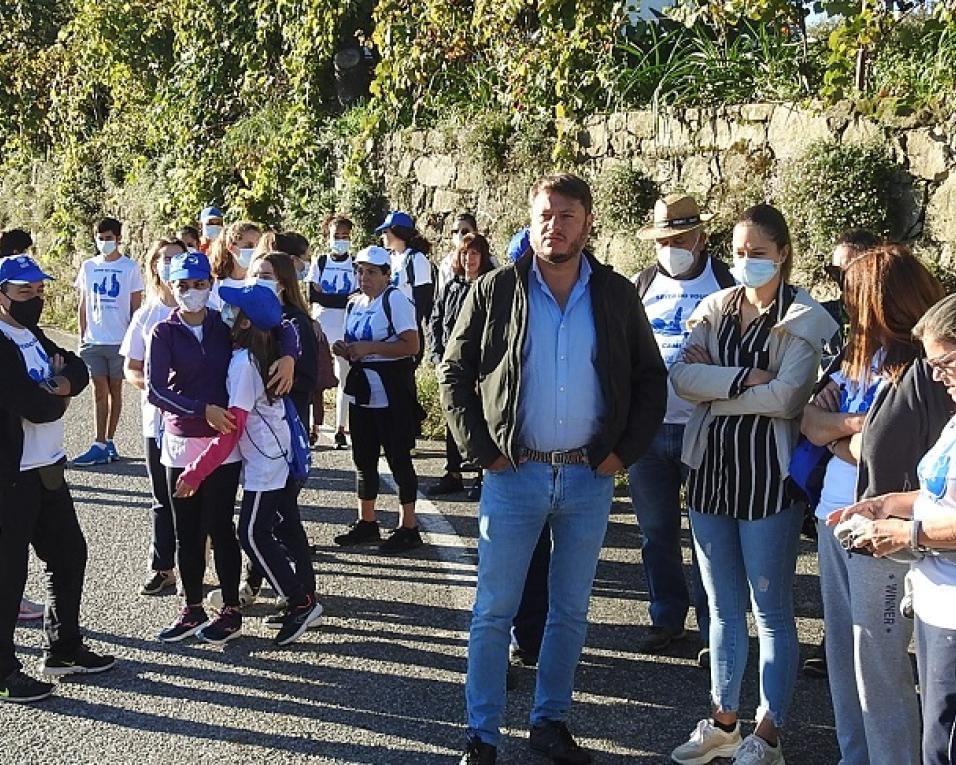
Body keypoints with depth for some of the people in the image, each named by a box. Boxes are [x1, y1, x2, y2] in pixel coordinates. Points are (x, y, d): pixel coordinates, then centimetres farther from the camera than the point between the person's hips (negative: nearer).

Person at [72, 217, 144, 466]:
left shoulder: (130, 268, -1)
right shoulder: (88, 266, 8)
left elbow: (136, 307, 1)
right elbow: (83, 305, 12)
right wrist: (82, 336, 7)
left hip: (119, 341, -2)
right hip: (93, 341, 2)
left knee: (115, 390, 7)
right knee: (99, 392, 2)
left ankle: (108, 442, 15)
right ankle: (101, 445, 2)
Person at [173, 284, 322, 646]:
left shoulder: (243, 363, -21)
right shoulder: (268, 353, 2)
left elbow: (231, 430, -23)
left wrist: (194, 474, -21)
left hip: (264, 460, -9)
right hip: (283, 452, 9)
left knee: (253, 534, -2)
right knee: (287, 525, 15)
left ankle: (300, 603, 3)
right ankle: (305, 598, 23)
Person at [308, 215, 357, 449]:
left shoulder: (356, 265, 5)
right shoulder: (320, 262, 8)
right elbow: (312, 295, -2)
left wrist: (326, 296, -10)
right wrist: (343, 299, -11)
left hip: (346, 330, -1)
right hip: (321, 326, 1)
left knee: (344, 379, -1)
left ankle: (341, 429, 4)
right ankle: (314, 426, 2)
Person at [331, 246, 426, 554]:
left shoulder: (395, 300, -11)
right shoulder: (354, 304, 13)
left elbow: (412, 346, -20)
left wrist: (368, 348, -21)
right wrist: (346, 350, 1)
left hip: (391, 395, -8)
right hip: (362, 392, 8)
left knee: (398, 458, -1)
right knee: (364, 459, 13)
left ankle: (408, 528, 8)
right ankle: (366, 523, 25)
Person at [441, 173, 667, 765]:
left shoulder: (617, 296, 3)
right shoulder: (496, 291, -1)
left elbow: (651, 378, 9)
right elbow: (455, 373, 2)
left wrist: (625, 450, -1)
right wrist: (481, 447, -6)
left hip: (590, 477, 2)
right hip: (515, 474, -2)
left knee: (571, 611, 12)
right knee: (494, 612, 4)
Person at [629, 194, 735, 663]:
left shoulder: (728, 284, -2)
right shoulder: (641, 285, 9)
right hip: (648, 428, 4)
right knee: (656, 531, 12)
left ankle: (713, 628, 14)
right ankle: (667, 617, 27)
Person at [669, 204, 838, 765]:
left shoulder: (805, 319, -4)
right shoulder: (715, 309, 9)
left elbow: (787, 397, -17)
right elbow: (682, 376, -6)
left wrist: (713, 386, -8)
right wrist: (747, 378, -16)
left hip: (768, 476, -5)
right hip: (711, 471, 5)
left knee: (772, 613, 3)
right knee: (724, 608, 15)